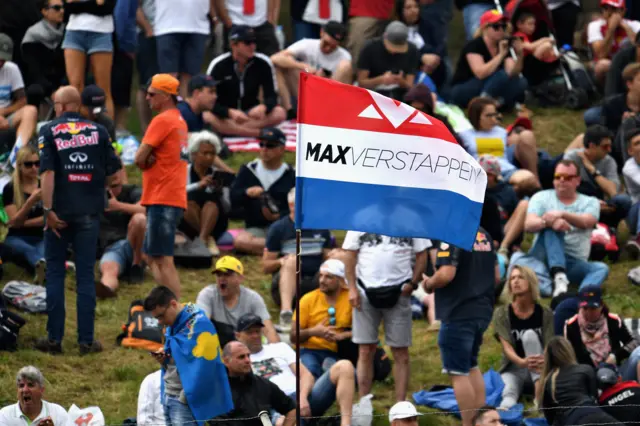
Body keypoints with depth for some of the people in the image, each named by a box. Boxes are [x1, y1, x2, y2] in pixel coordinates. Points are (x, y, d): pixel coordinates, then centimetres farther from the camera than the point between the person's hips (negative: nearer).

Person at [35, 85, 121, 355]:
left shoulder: (49, 131, -4)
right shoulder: (97, 132, 2)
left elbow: (47, 172, -13)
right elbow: (114, 173, 3)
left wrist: (48, 210, -13)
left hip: (59, 212, -2)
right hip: (89, 213, 2)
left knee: (55, 274, 7)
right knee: (85, 276, 5)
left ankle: (54, 338, 6)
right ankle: (86, 340, 2)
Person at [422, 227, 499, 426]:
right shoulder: (484, 234, 9)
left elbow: (446, 274, -25)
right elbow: (496, 276, 14)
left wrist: (428, 284, -6)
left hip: (458, 314, -8)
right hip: (482, 311, 8)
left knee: (458, 372, -1)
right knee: (472, 366, 22)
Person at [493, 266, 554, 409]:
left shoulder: (545, 314, -3)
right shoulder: (502, 313, -4)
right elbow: (507, 347, -15)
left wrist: (546, 360, -38)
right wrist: (522, 362, -39)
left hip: (539, 369, 0)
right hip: (513, 368, 0)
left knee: (529, 335, -27)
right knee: (508, 394, -35)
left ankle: (540, 392, -42)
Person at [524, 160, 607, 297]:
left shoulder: (590, 202, 12)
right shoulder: (542, 197, 10)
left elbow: (587, 222, -12)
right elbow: (528, 224, -8)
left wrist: (563, 215, -33)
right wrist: (548, 222, -31)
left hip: (574, 264, 1)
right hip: (544, 259, -1)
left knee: (601, 268, -28)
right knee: (552, 228, -29)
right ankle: (559, 277, -50)